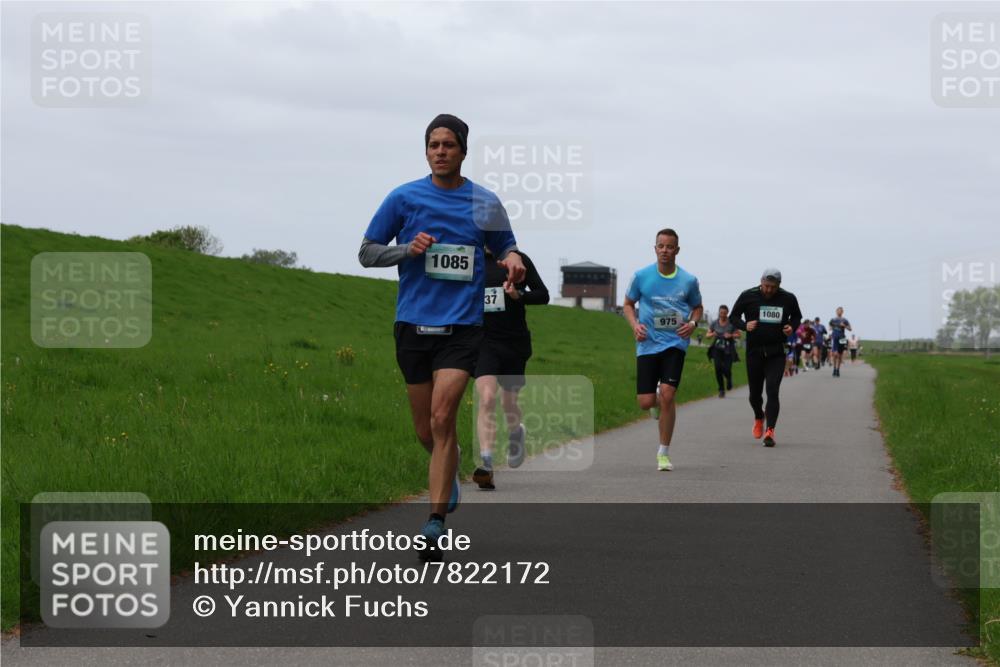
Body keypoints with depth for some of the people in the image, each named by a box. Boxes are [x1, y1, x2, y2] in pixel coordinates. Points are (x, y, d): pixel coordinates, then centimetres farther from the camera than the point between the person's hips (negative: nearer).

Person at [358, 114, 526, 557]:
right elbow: (367, 253, 7)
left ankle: (436, 520, -15)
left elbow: (505, 246, 20)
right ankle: (449, 473, 42)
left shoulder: (485, 202, 5)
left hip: (462, 326, -2)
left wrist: (512, 260, -4)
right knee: (426, 432, 8)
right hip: (413, 324, 2)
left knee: (441, 418, -17)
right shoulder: (404, 198, 3)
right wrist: (408, 250, -11)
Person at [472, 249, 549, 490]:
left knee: (509, 402, 13)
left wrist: (519, 295, -16)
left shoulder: (518, 260, 0)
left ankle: (515, 433, 50)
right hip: (484, 341, 0)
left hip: (515, 343, 0)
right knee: (487, 398, -20)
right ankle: (486, 465, -24)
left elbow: (543, 295, 1)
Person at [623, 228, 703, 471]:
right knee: (646, 402, -4)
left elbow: (697, 307, 17)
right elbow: (628, 304, 12)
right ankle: (659, 399, 38)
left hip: (675, 343, -1)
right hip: (647, 344, 1)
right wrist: (635, 325, -7)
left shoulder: (688, 281, 1)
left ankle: (663, 453, -2)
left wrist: (692, 323, -4)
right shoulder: (641, 276, 0)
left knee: (667, 395, -15)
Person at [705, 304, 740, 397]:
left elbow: (738, 335, 3)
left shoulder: (732, 323, -5)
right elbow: (707, 335, 8)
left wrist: (731, 335, -17)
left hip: (728, 350, -1)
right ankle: (721, 390, -2)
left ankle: (729, 378, 28)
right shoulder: (714, 323, 1)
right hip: (717, 349, 2)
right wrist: (712, 334, -15)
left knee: (727, 370, -11)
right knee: (718, 368, -16)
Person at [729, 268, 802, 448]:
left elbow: (796, 316, 18)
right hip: (754, 351, 1)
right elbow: (733, 316, 7)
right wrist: (744, 325, -13)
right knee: (755, 393, 9)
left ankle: (770, 430, -16)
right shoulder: (748, 296, -3)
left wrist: (792, 327, -4)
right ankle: (759, 417, 40)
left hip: (776, 353, -1)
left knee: (772, 391, -14)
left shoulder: (788, 299, 1)